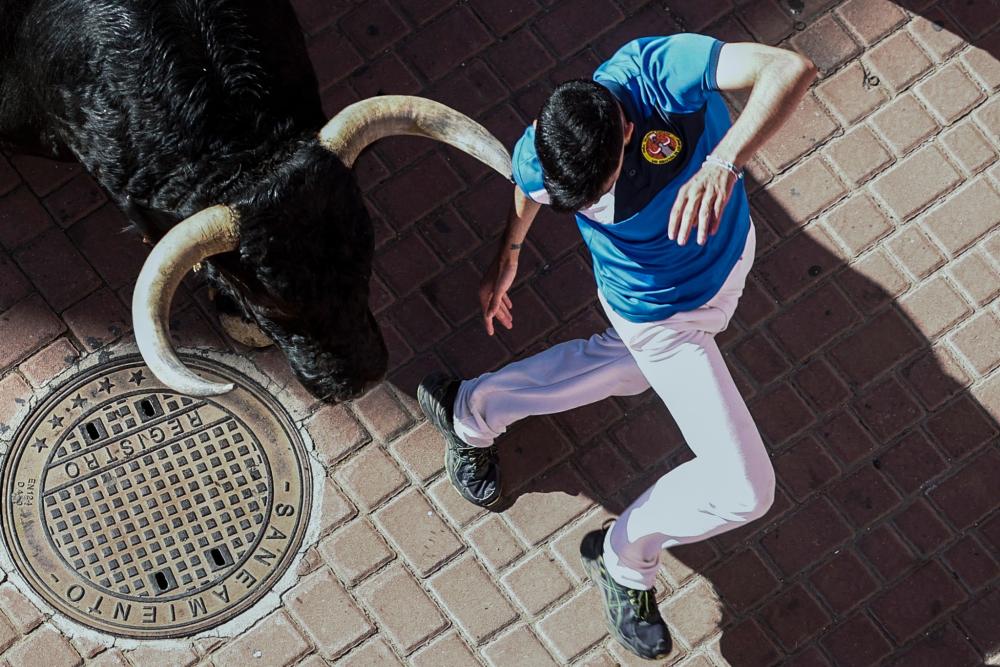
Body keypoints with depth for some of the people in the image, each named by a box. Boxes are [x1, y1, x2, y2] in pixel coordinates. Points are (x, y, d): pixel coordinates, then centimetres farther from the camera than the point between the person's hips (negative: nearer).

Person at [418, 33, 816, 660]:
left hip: (730, 252, 4)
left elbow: (792, 69, -48)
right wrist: (506, 261, 15)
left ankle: (472, 409, 49)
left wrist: (722, 164, -62)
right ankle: (626, 559, 24)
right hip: (664, 314, -4)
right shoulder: (538, 156, -32)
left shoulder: (655, 70, -36)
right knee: (743, 490, -4)